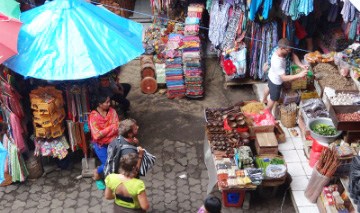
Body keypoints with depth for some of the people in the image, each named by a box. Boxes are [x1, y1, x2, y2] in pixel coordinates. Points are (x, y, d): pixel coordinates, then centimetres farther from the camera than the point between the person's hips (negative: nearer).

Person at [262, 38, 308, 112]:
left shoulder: (281, 51, -22)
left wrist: (301, 65, -28)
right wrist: (299, 75, -50)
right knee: (273, 99, 18)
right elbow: (284, 78, -45)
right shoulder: (277, 62, -46)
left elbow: (293, 56, -12)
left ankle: (264, 100, 68)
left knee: (269, 88, 37)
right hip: (276, 82, -8)